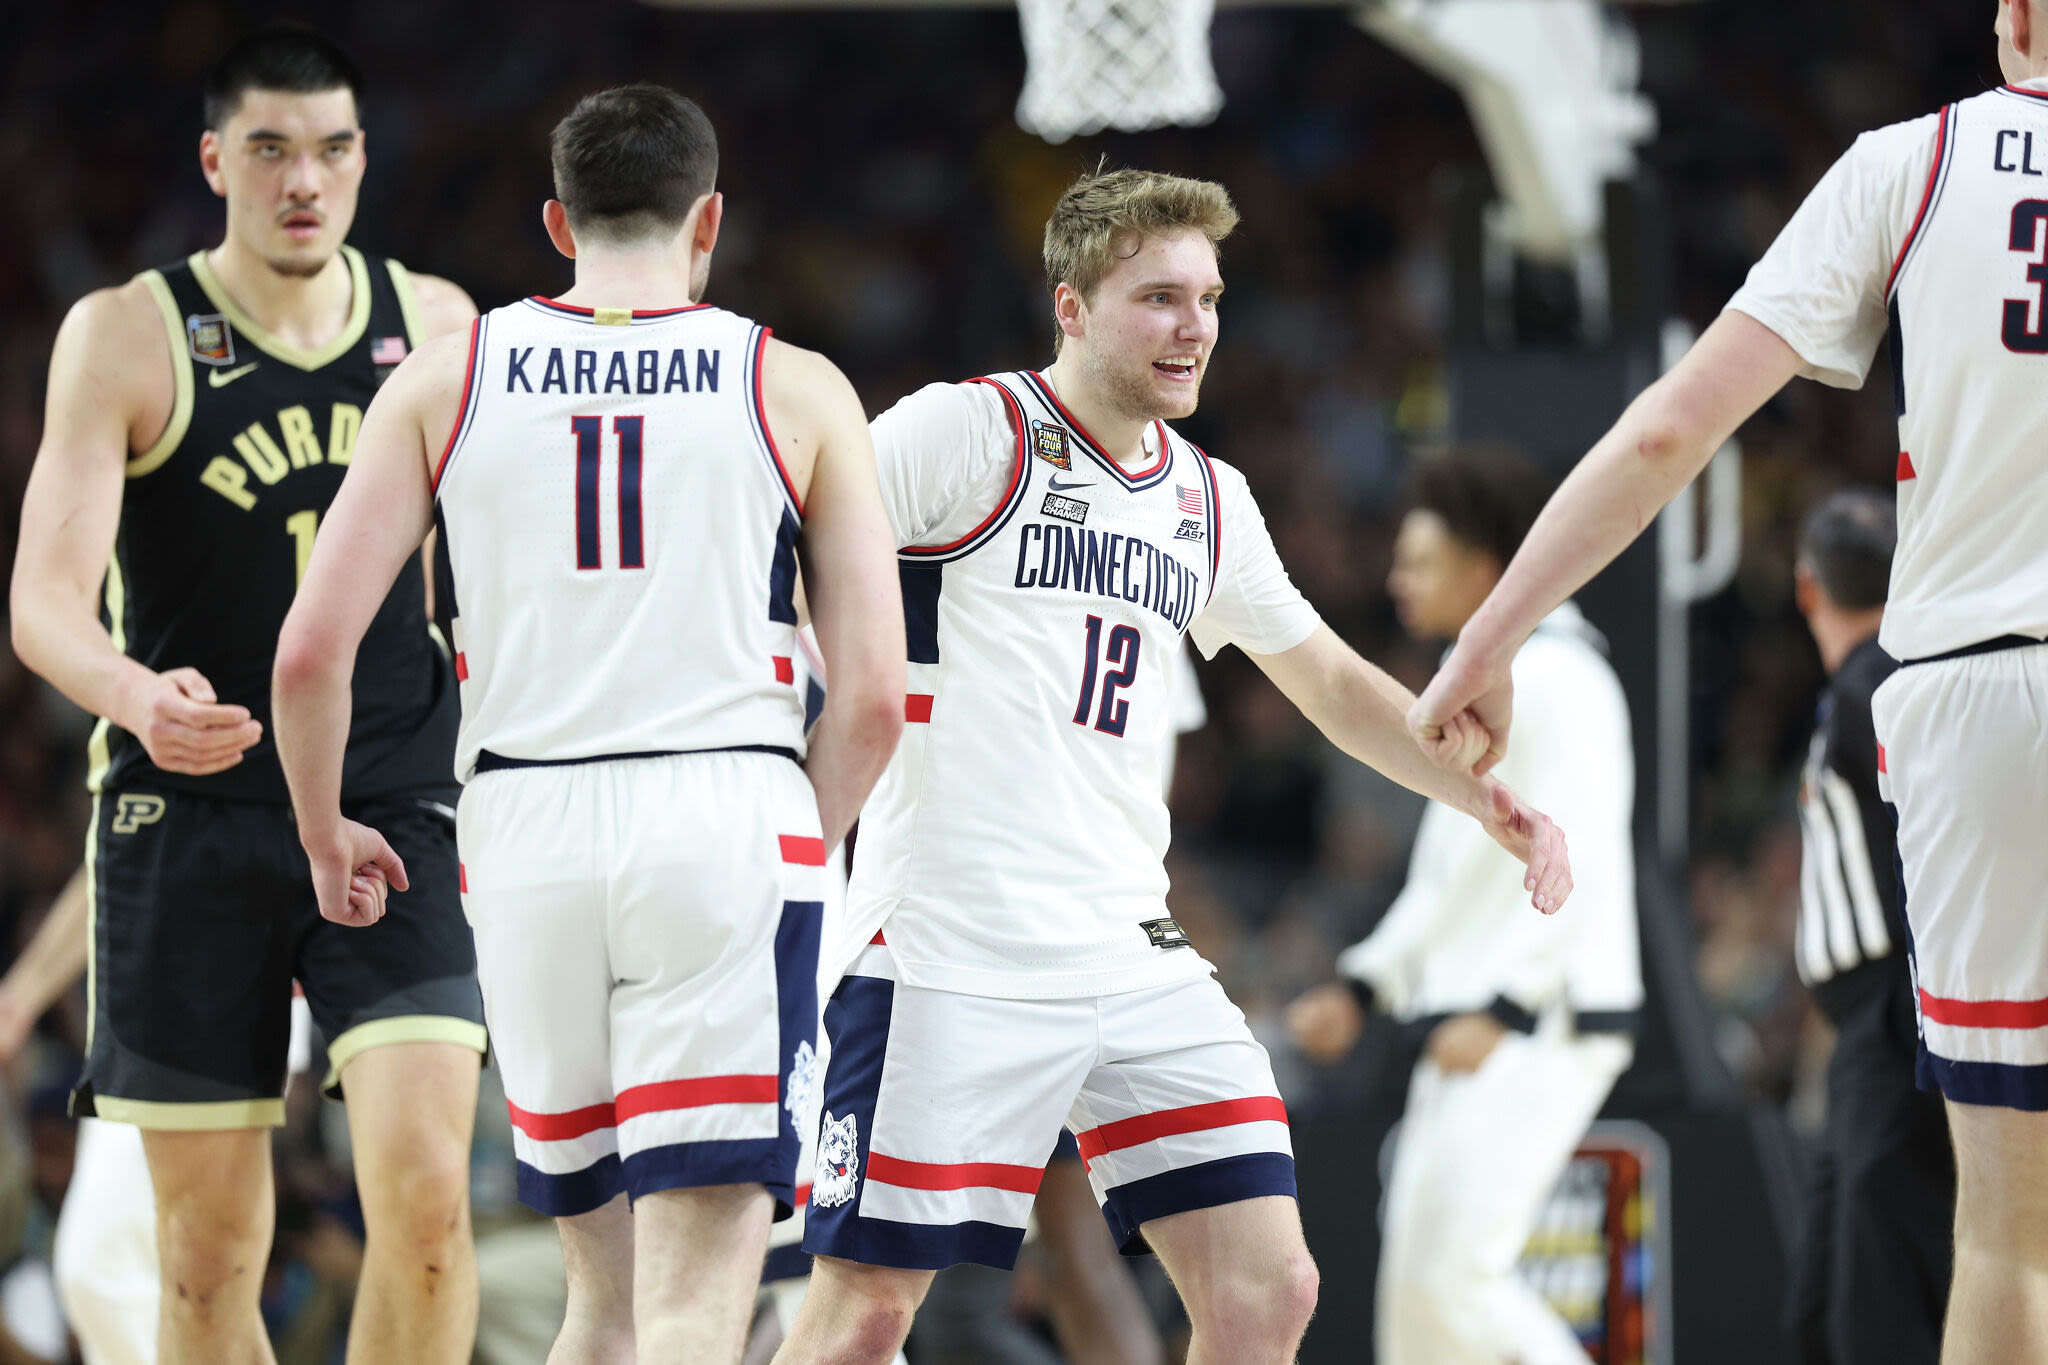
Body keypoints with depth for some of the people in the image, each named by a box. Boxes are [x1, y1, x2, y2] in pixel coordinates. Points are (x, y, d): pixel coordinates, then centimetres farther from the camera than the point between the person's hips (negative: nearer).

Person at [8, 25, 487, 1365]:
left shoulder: (435, 325, 7)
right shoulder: (127, 337, -3)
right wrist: (134, 695, -33)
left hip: (398, 814, 1)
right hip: (196, 820, -1)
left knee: (426, 1195, -17)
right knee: (211, 1254, 2)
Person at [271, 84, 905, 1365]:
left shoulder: (444, 381, 9)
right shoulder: (798, 391, 6)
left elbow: (312, 649, 3)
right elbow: (874, 695, 2)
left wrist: (325, 833, 20)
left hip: (526, 827, 3)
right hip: (728, 823, -2)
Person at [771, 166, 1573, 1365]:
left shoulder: (1210, 501, 16)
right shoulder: (963, 433, -5)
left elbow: (1333, 682, 29)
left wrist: (1483, 794, 16)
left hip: (1132, 960, 6)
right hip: (948, 948, -6)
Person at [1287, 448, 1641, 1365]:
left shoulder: (1555, 677, -11)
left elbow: (1577, 867, -20)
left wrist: (1501, 1007, -25)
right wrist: (1363, 988, 18)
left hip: (1546, 1027, -10)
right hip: (1471, 1027, 10)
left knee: (1456, 1271, -17)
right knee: (1414, 1279, 5)